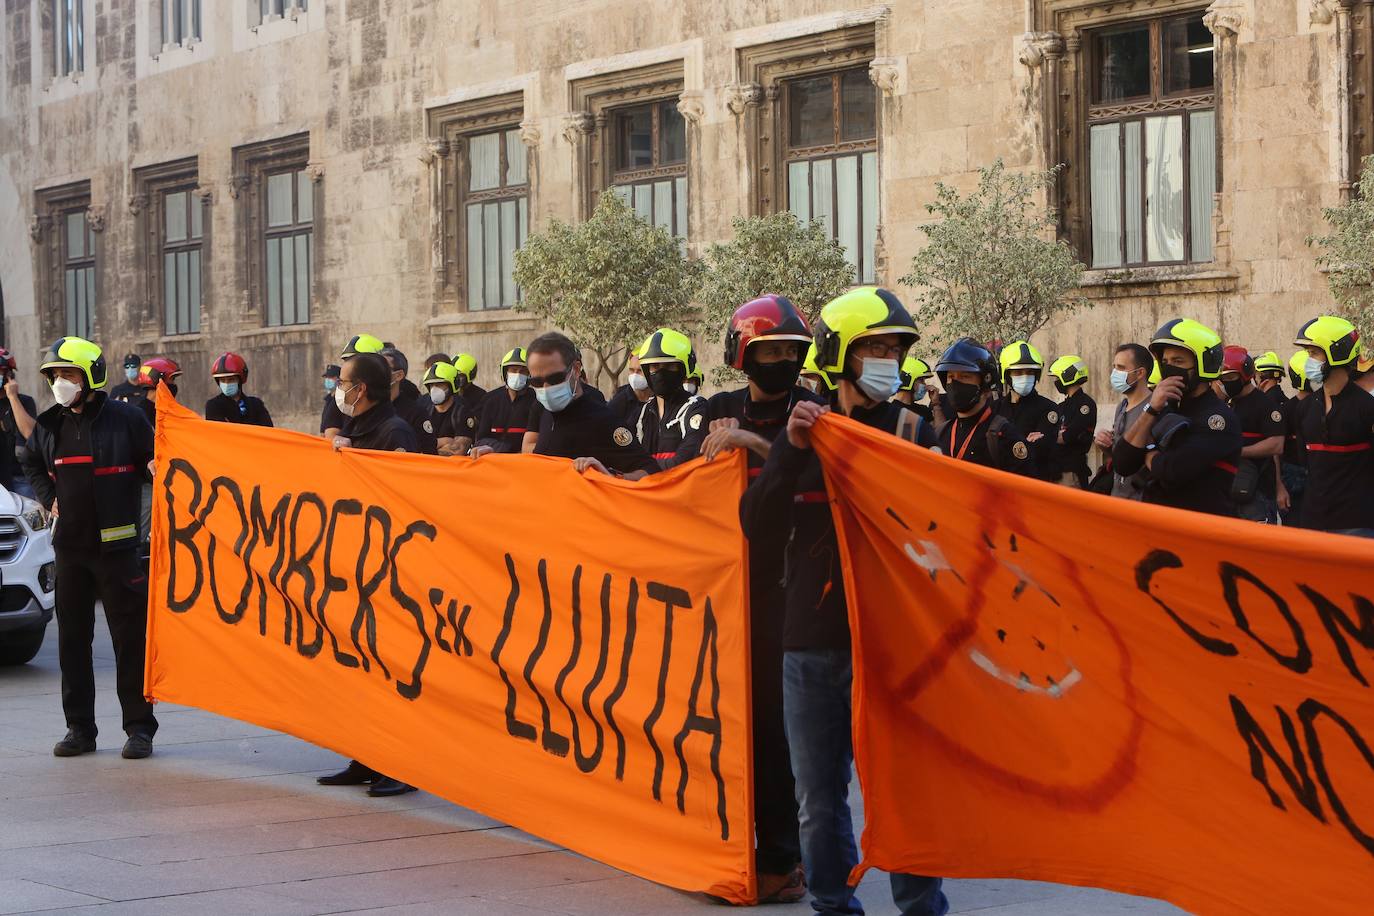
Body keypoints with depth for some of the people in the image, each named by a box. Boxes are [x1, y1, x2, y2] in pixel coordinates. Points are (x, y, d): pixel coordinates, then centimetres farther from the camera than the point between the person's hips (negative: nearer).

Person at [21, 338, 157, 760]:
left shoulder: (125, 418, -5)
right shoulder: (49, 425, 9)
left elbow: (153, 462, 4)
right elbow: (32, 464, 26)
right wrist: (49, 499, 11)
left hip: (116, 546, -5)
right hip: (69, 546, 5)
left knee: (130, 638, -2)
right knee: (72, 638, 7)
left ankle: (140, 728, 4)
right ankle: (80, 728, 15)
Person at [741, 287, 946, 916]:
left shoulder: (913, 432, 3)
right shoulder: (802, 430, 8)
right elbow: (758, 525, -4)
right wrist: (792, 451, -14)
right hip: (811, 641, 3)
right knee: (818, 798, 9)